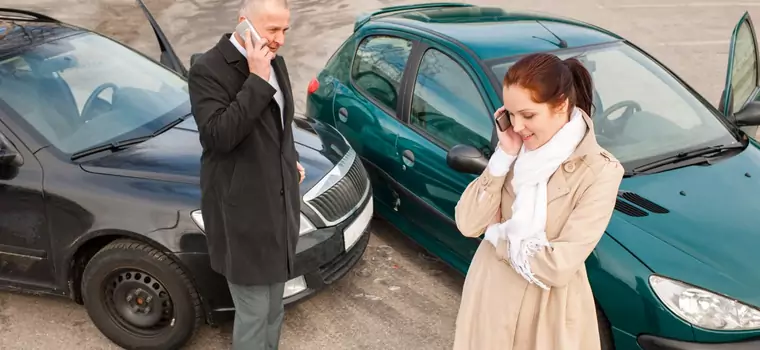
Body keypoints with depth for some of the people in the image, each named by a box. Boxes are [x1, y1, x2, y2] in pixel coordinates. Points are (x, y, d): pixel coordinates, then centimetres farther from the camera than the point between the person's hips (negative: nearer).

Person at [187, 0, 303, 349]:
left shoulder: (274, 61, 6)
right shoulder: (208, 69, -18)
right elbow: (218, 136, -30)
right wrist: (257, 80, -30)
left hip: (279, 201, 8)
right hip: (242, 211, -8)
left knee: (274, 304, 23)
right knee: (253, 312, 4)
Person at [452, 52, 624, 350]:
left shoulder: (599, 172, -19)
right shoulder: (519, 149, -3)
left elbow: (558, 266, -23)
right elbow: (468, 224, -10)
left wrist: (496, 233, -12)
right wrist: (504, 155, -16)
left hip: (548, 314, -4)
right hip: (489, 295, 4)